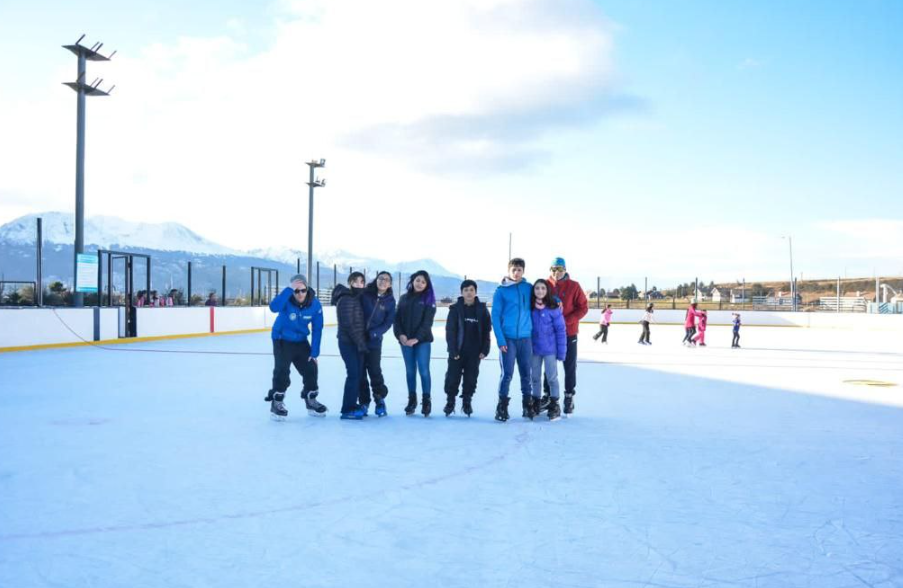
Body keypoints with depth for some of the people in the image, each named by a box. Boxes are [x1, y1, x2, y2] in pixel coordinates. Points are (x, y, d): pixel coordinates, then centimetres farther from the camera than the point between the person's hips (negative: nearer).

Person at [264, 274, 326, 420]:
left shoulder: (315, 304, -17)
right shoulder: (287, 300, -26)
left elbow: (317, 329, -10)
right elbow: (273, 307, -49)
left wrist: (314, 352, -11)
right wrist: (289, 289, -49)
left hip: (301, 342, 4)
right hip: (282, 340, -4)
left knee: (311, 369, 4)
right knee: (282, 370, -17)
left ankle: (311, 401, 24)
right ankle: (277, 402, -2)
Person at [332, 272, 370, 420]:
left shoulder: (357, 298, 14)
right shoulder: (345, 300, -14)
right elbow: (348, 324, -19)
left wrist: (362, 341, 11)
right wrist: (360, 342, -17)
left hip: (357, 342, 9)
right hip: (348, 342, -9)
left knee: (358, 373, 10)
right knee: (353, 374, -11)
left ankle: (352, 405, 20)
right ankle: (347, 410, -7)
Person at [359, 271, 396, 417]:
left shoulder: (390, 300, -1)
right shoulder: (364, 294, -5)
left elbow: (388, 322, -3)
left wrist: (374, 333, -16)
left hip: (374, 341, 0)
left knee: (374, 370, -1)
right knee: (359, 372, 6)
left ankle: (380, 400, 20)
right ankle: (363, 402, 20)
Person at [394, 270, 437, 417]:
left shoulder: (429, 299, 0)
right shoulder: (404, 298, 10)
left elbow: (427, 321, -8)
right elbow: (397, 318, 6)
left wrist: (417, 338, -17)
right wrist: (400, 334, -10)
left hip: (423, 340, -3)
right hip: (405, 340, 3)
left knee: (424, 370, -6)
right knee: (410, 371, 8)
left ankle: (426, 400, 3)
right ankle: (412, 399, 16)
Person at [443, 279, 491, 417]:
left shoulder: (482, 309, 3)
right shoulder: (455, 309, -2)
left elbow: (486, 331, 4)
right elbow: (450, 331, -4)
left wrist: (484, 350, -3)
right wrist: (453, 350, -11)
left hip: (474, 352, 1)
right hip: (457, 351, -1)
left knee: (471, 377, 6)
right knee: (453, 376, 0)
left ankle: (467, 402, 19)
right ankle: (450, 401, 14)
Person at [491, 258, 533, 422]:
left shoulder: (529, 288, 6)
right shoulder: (501, 290, -3)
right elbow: (495, 316, -5)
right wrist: (500, 340, -12)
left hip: (525, 338, 3)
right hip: (508, 338, -3)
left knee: (526, 373, 10)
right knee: (507, 374, -4)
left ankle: (528, 404, 24)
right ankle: (502, 407, 7)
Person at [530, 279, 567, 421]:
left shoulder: (553, 308, -10)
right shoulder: (530, 308, -1)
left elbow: (561, 330, -8)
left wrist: (562, 351, -9)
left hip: (550, 349, -3)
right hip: (534, 349, 3)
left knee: (552, 377, 5)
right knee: (535, 377, 13)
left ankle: (554, 406, 17)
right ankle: (535, 404, 24)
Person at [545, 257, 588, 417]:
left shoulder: (574, 286, -6)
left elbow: (583, 308, -6)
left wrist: (566, 320, -17)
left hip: (569, 333, -2)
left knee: (570, 366, 5)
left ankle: (569, 397, 15)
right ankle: (547, 395, 21)